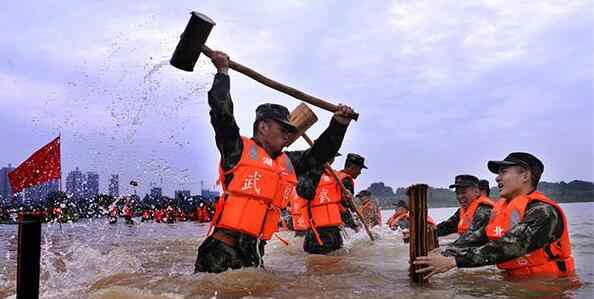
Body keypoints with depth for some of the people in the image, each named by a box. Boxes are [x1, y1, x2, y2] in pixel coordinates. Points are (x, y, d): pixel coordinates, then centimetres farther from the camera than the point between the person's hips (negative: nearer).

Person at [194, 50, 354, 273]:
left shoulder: (288, 162, 19)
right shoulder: (238, 149, 1)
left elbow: (320, 154, 27)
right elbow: (221, 110, -6)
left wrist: (339, 125, 17)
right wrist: (222, 71, 2)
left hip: (255, 250, 7)